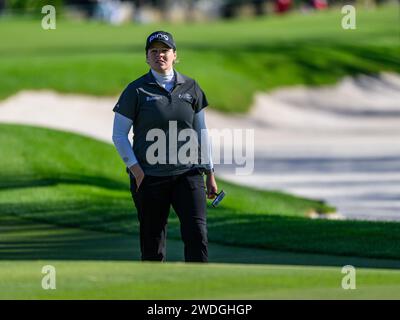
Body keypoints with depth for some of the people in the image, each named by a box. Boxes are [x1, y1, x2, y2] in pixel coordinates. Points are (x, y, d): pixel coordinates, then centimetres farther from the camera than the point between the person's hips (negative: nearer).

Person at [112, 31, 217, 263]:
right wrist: (135, 169, -10)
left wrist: (210, 173, 11)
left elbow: (202, 132, 14)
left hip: (188, 173, 2)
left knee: (197, 232, -12)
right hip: (150, 178, -2)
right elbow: (119, 135, 2)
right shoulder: (136, 91, 0)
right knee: (153, 242, 2)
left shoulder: (190, 88, 8)